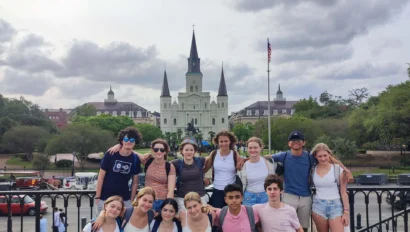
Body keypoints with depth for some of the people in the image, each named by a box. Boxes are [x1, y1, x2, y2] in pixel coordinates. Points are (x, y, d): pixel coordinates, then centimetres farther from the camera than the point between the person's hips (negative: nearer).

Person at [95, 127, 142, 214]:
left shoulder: (135, 159, -1)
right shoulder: (110, 154, -9)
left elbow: (135, 182, 6)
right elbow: (101, 177, -4)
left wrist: (131, 200, 4)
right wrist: (97, 197, -6)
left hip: (125, 199, 2)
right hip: (105, 198, -2)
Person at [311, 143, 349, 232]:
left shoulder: (338, 169, -4)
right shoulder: (313, 170, 2)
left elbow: (343, 192, -1)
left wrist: (346, 212, -2)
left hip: (335, 205, -2)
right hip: (318, 206, 2)